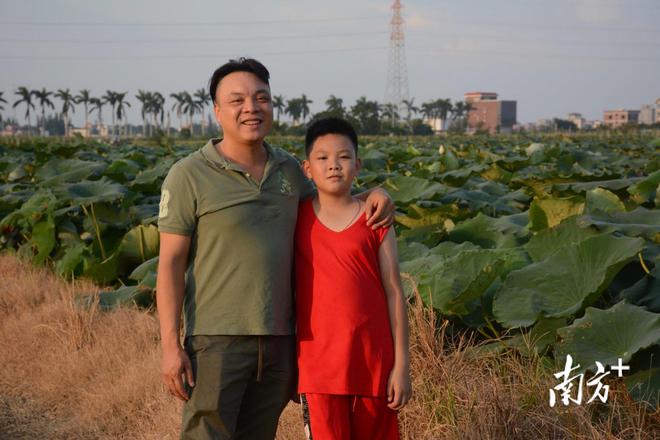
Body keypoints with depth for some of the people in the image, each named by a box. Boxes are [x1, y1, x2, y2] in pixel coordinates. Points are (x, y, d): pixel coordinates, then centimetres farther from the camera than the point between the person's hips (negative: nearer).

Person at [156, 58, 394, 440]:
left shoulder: (288, 169, 9)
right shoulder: (189, 176, -7)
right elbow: (171, 263, -7)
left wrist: (373, 194, 7)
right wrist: (171, 345, -14)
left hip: (278, 339, 5)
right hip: (217, 340, -5)